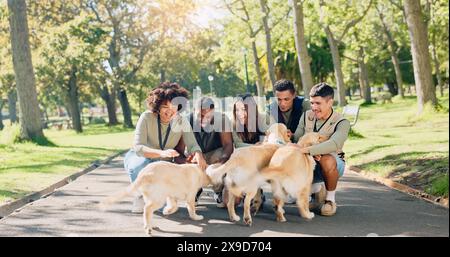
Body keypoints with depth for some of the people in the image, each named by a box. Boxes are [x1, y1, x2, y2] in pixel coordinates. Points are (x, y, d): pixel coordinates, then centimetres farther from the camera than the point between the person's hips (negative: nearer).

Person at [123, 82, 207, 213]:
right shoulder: (146, 117, -22)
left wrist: (198, 155, -45)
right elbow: (138, 148, -30)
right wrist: (162, 153, -48)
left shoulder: (182, 122, -12)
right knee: (141, 164, -38)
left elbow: (192, 145, -20)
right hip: (137, 158, -2)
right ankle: (140, 195, -9)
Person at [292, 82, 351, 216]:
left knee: (327, 160, -39)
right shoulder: (306, 116, -3)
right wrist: (312, 152, -30)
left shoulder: (342, 123, -18)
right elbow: (296, 139, -8)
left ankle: (330, 199, -13)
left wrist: (306, 149, -48)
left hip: (334, 164, -4)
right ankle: (316, 187, 8)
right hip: (311, 163, 4)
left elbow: (334, 144, -37)